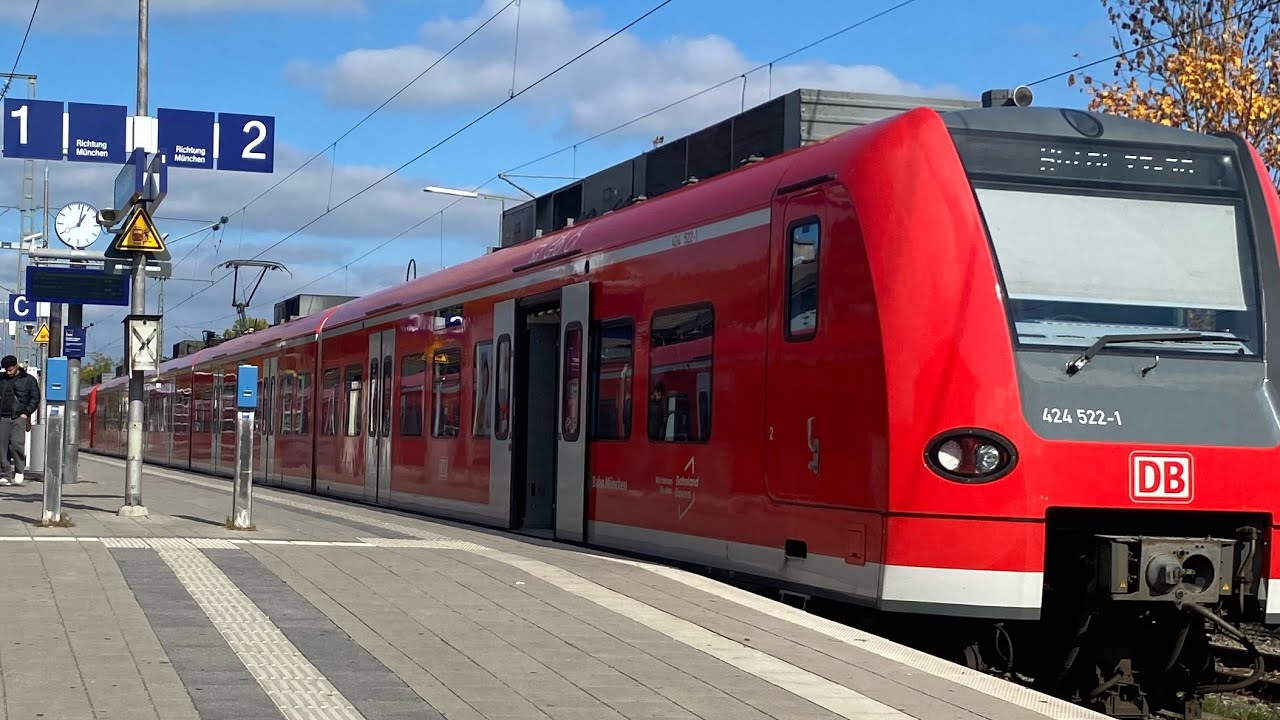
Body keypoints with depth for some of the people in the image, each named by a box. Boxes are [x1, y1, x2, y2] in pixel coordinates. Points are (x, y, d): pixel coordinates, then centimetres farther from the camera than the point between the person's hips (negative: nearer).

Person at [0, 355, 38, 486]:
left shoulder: (28, 380, 4)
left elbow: (35, 398, 2)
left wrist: (26, 413, -6)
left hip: (20, 417, -3)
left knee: (16, 443, -15)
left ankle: (19, 471, 1)